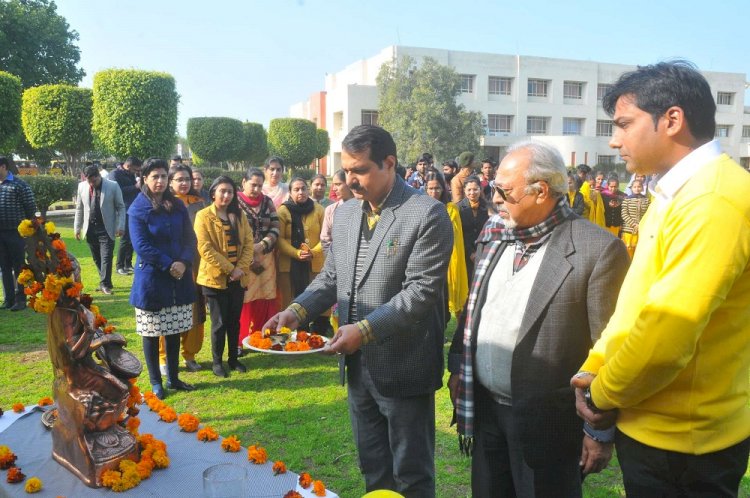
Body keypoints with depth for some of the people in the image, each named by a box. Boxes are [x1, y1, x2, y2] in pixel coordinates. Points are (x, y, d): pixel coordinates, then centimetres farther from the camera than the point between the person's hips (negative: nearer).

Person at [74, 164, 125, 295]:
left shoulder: (113, 186, -5)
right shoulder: (82, 186, 6)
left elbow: (121, 207, -2)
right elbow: (79, 209, 12)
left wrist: (120, 226, -9)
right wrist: (77, 228, 11)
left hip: (106, 229, -4)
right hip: (90, 229, 4)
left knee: (106, 257, -6)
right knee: (97, 258, 10)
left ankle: (105, 284, 0)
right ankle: (105, 282, 20)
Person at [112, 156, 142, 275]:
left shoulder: (131, 174, 15)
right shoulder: (116, 174, -6)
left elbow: (137, 189, 20)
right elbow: (119, 190, -19)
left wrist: (139, 181, 3)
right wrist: (135, 187, -19)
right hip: (124, 211, -7)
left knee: (132, 239, 9)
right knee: (125, 239, -5)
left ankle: (128, 264, 18)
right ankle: (119, 266, 4)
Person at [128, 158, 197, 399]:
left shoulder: (178, 206, 7)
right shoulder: (138, 209, -6)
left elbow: (190, 238, 4)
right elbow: (141, 246, -13)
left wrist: (184, 263, -12)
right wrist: (169, 265, -18)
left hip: (179, 278, 4)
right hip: (151, 280, -4)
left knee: (175, 331, 12)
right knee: (152, 333, 6)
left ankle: (173, 377, 25)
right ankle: (156, 382, 19)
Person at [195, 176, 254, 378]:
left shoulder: (239, 215, 9)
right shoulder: (203, 216, -6)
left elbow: (248, 243, 3)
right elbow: (205, 249, -14)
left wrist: (240, 268, -10)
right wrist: (229, 269, -16)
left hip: (238, 277, 4)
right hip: (216, 278, -4)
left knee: (235, 320, 12)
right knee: (219, 322, 3)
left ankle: (233, 358, 26)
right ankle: (217, 361, 19)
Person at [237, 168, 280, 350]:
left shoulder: (267, 202, 9)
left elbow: (275, 227, 4)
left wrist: (262, 245, -12)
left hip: (265, 257, 4)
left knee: (265, 298, 7)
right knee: (244, 299, -2)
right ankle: (240, 341, 8)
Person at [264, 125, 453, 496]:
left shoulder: (427, 215, -14)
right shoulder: (344, 213, 7)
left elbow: (421, 290, -20)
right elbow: (331, 276, 12)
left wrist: (364, 329, -26)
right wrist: (298, 309, -5)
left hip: (403, 368, -6)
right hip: (358, 367, 6)